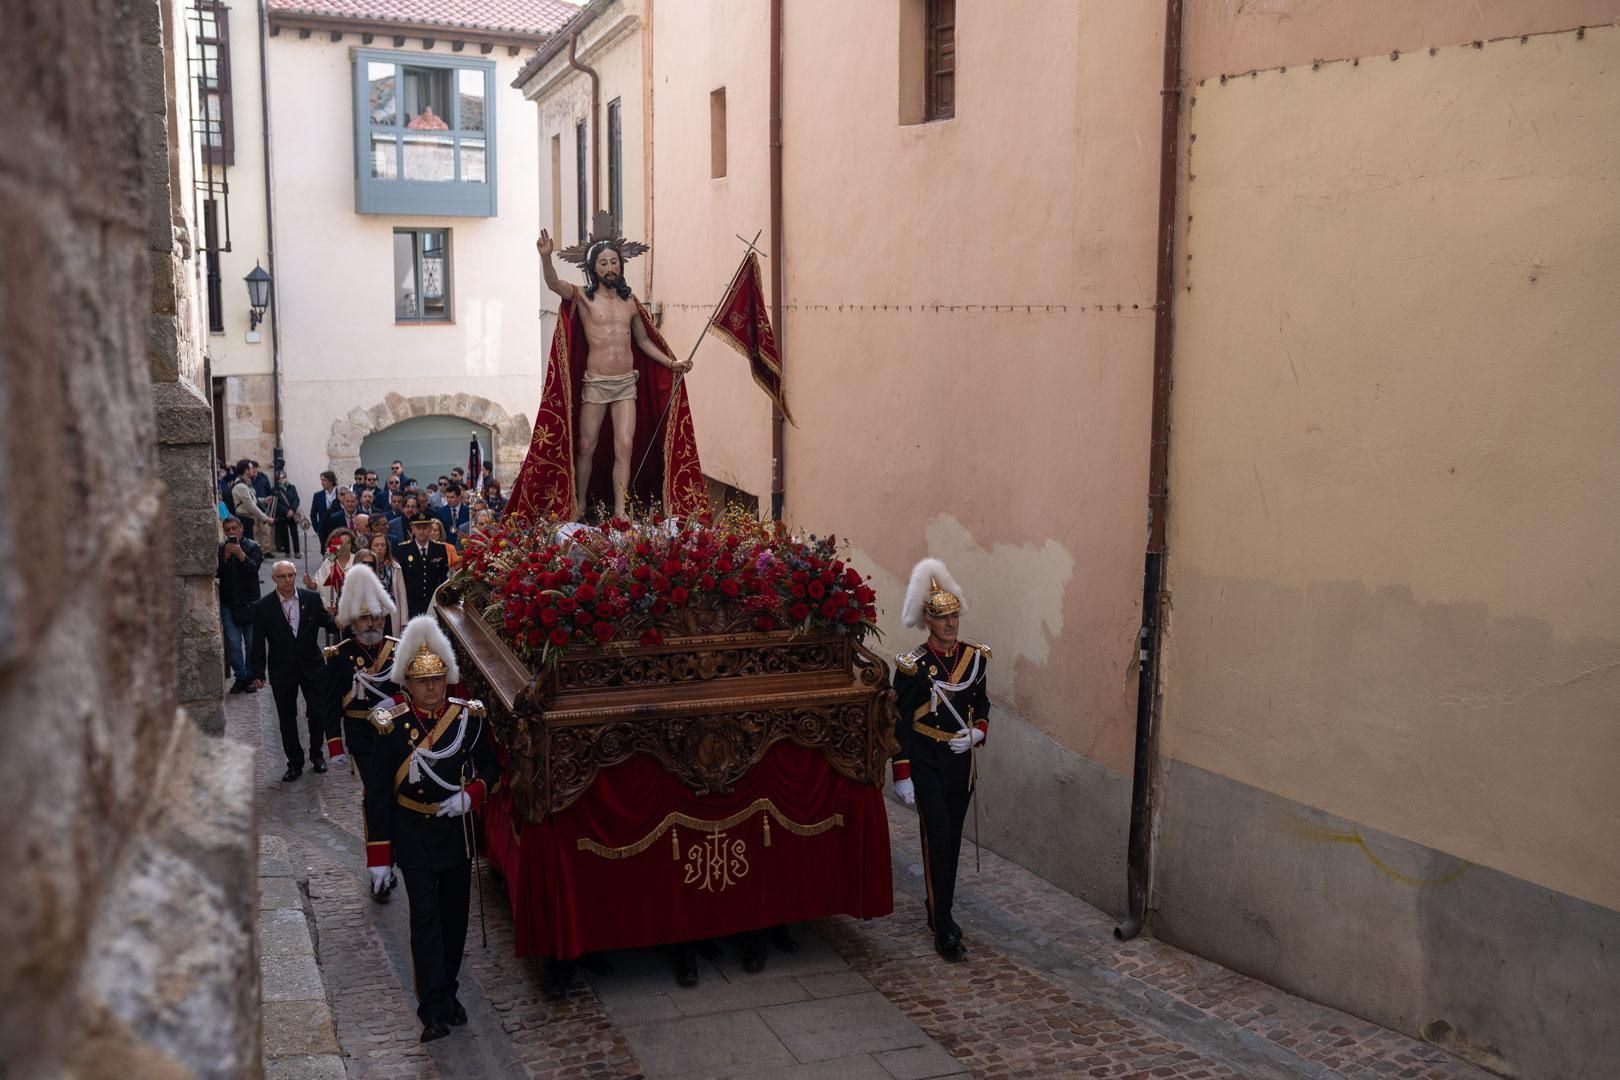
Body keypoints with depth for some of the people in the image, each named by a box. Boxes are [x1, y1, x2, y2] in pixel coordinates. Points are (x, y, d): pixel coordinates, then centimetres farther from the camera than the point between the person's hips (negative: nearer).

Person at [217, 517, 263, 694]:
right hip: (228, 603, 2)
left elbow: (253, 567, -13)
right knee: (233, 643, -1)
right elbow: (218, 573, -2)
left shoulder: (252, 547, 2)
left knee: (252, 643, 1)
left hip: (249, 602, -1)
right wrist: (226, 557, -15)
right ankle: (240, 677, 9)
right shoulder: (220, 549, 7)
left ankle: (250, 676, 13)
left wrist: (240, 554, -25)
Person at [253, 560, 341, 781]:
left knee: (318, 713, 3)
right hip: (282, 671, -1)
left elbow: (327, 622, 3)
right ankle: (294, 763, 20)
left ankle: (316, 754, 26)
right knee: (287, 718, 7)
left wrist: (338, 622, -21)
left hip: (312, 666, 1)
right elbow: (258, 643, -4)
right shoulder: (263, 607, -6)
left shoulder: (312, 599, -3)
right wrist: (258, 673, -7)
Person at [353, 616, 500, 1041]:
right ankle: (434, 1010, -6)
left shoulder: (468, 716, -4)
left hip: (458, 829, 3)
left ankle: (446, 991, 29)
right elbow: (377, 794, -8)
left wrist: (470, 795, -15)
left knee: (455, 913, 12)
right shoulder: (390, 726, -11)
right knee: (425, 917, -8)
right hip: (413, 835, -3)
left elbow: (490, 766, 7)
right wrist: (378, 856, -10)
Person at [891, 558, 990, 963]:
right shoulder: (912, 665, -12)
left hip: (961, 762, 5)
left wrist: (977, 732, -5)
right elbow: (900, 723, -9)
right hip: (926, 764, -5)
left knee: (952, 840, 13)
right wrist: (902, 777, -11)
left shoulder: (974, 656, 2)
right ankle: (944, 929, -4)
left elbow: (982, 703, 16)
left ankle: (938, 910, 30)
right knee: (937, 840, -8)